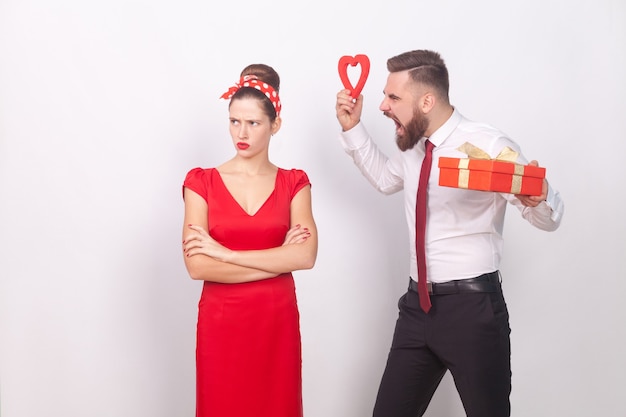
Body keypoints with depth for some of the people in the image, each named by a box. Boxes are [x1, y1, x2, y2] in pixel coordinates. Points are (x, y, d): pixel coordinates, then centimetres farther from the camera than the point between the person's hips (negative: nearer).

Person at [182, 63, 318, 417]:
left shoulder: (294, 183, 2)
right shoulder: (202, 182, -1)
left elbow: (306, 256, -13)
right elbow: (197, 266, -12)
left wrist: (226, 253, -15)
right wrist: (278, 258, -11)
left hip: (277, 323, 1)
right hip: (221, 324, -1)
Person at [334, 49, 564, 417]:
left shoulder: (489, 145, -14)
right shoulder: (413, 147, 7)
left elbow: (549, 218, -11)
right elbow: (385, 179, 28)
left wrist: (538, 197, -35)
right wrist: (353, 128, 15)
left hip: (472, 307, -6)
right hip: (418, 304, 7)